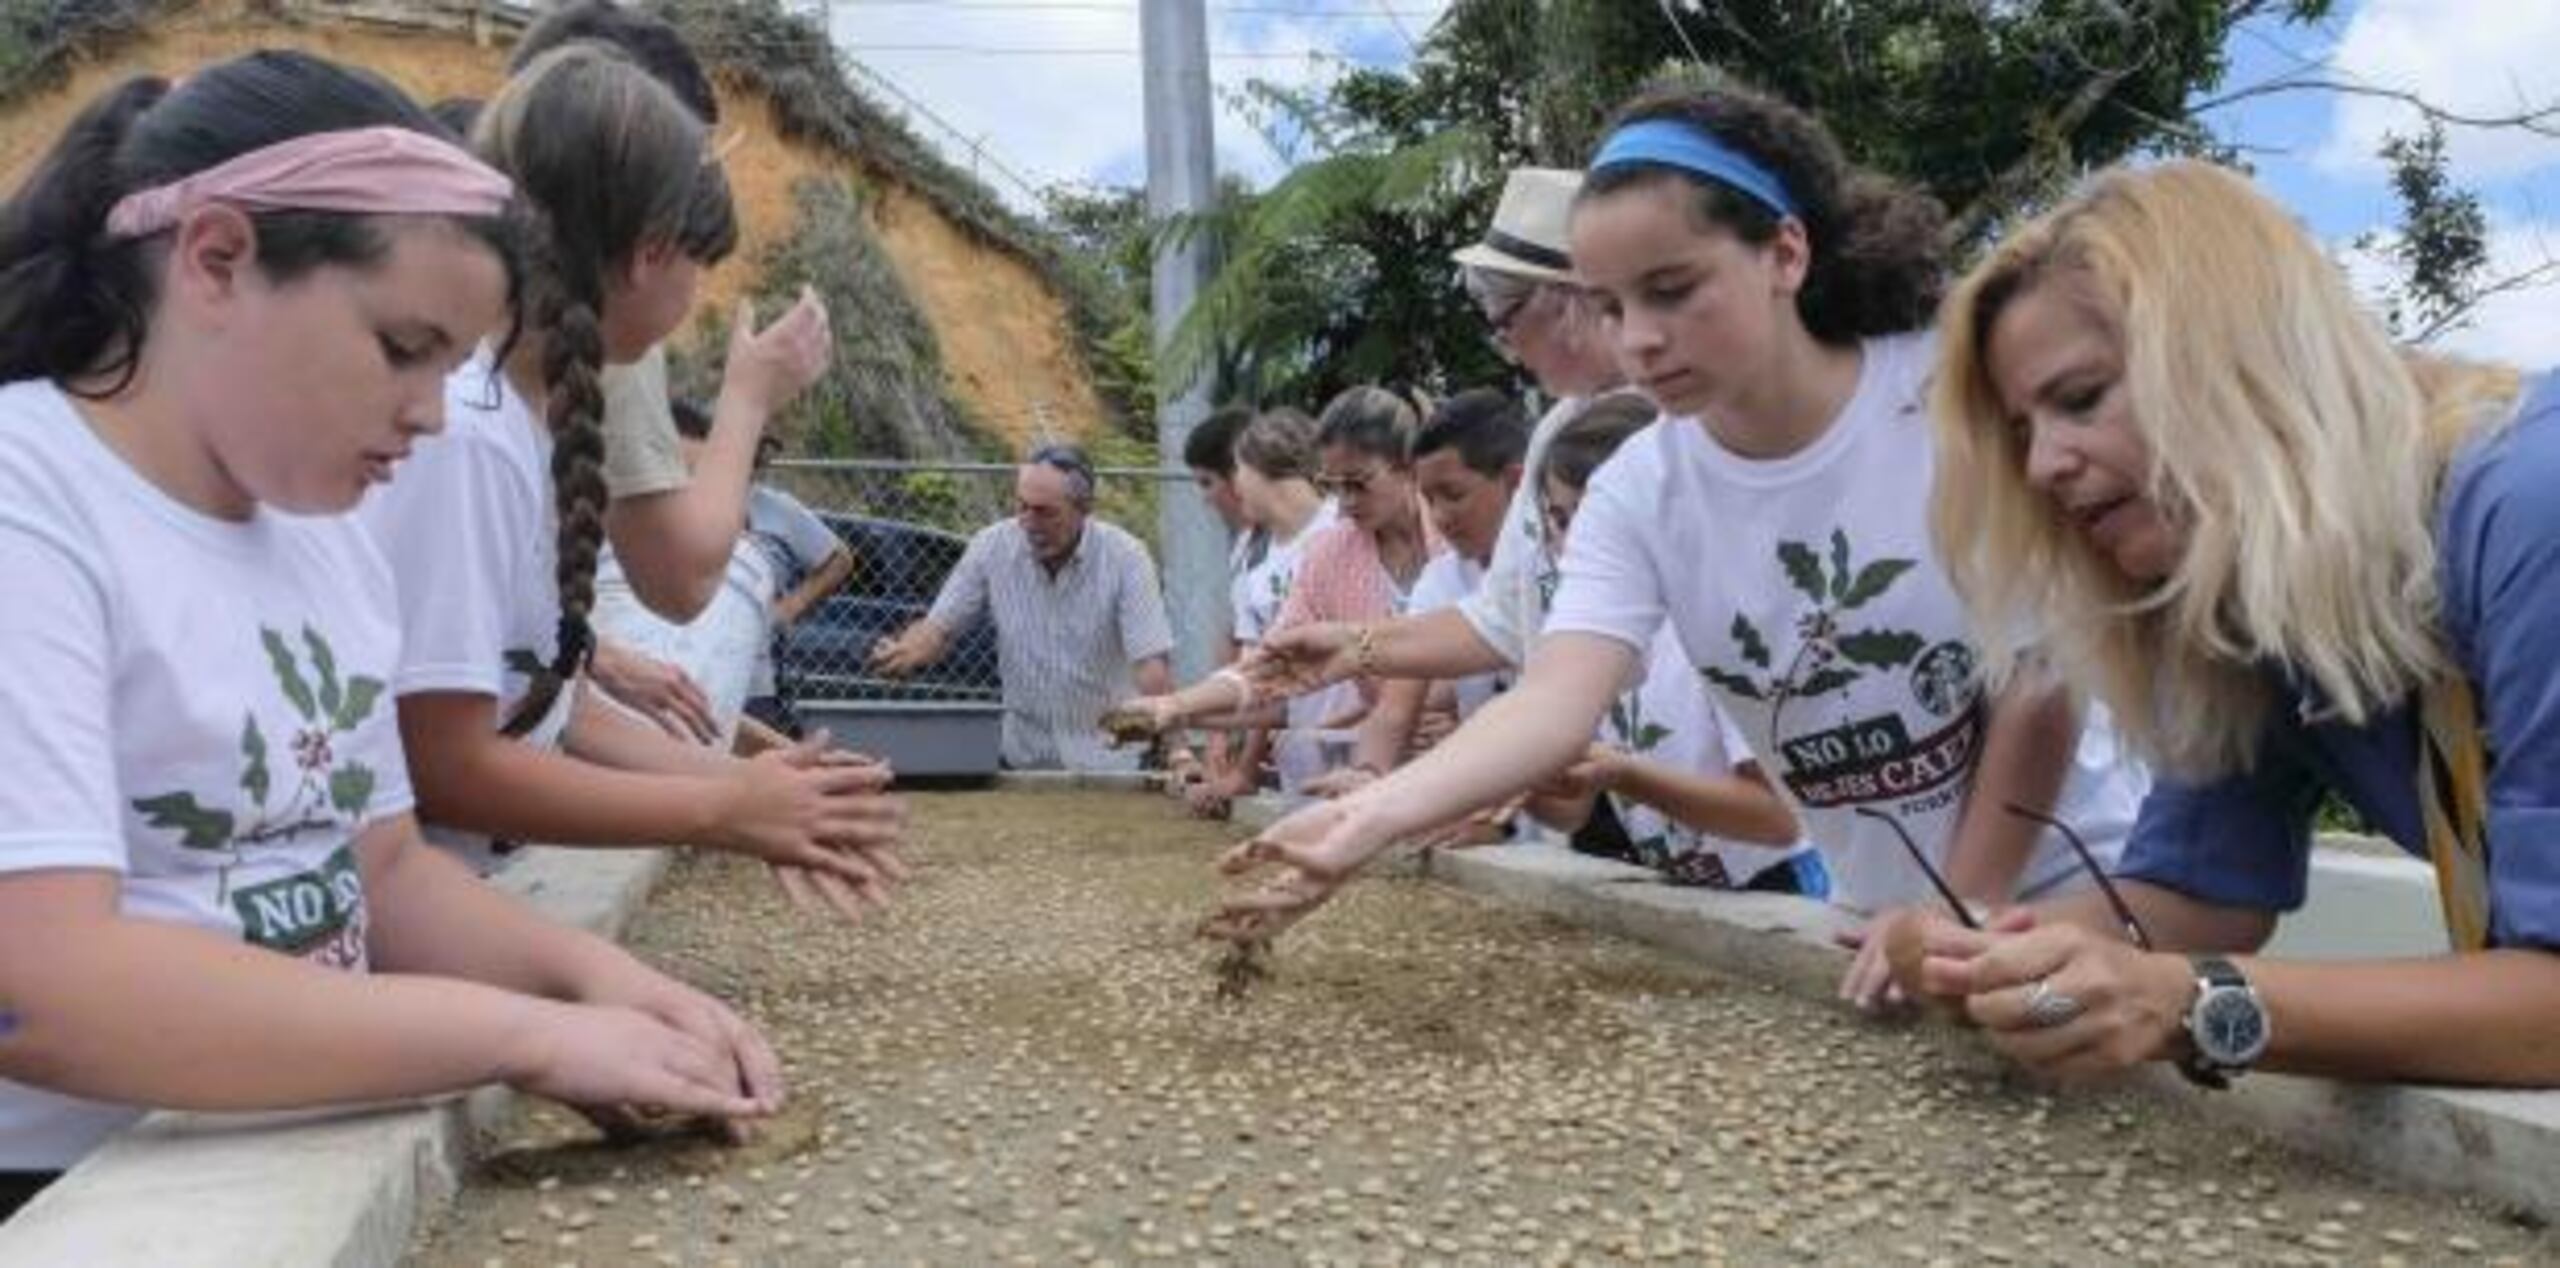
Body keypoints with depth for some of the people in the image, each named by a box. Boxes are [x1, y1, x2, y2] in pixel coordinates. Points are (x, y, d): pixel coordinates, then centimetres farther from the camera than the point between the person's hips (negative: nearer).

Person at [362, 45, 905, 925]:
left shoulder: (532, 414, 4)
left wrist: (736, 785, -3)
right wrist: (726, 810, -14)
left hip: (472, 888, 8)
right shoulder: (457, 431, -22)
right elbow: (447, 767, -21)